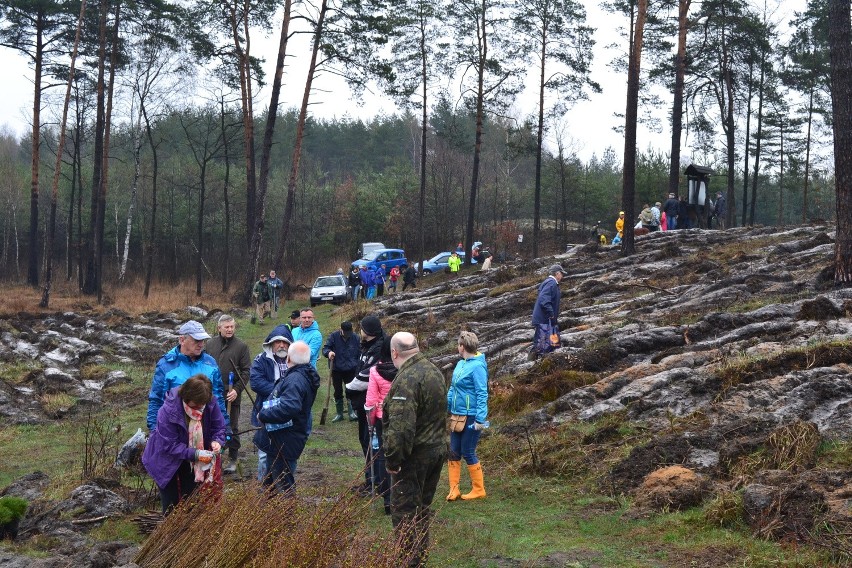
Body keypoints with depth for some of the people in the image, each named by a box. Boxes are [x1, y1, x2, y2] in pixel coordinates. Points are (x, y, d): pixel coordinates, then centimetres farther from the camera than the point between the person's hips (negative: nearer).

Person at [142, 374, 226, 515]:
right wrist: (195, 454, -38)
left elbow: (218, 427, -7)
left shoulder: (210, 404, -22)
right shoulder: (168, 410, -34)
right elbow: (169, 445, -30)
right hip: (167, 459, -4)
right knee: (171, 504, 3)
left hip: (191, 461, 4)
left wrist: (217, 441, -29)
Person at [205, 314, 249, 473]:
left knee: (232, 428, 5)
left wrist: (237, 390, -13)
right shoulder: (210, 344, 6)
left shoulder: (241, 346, -3)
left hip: (231, 395, -3)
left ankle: (233, 460, 15)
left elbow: (246, 371, -4)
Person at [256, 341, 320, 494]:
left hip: (286, 439, -11)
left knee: (282, 483, 0)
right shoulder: (305, 375, 8)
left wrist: (264, 415, -28)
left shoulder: (295, 379, -26)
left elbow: (289, 407, -38)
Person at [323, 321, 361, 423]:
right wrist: (328, 353, -31)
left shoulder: (355, 338, -1)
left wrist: (358, 368, 6)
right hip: (336, 369, 0)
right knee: (338, 392, 8)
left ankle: (352, 412, 9)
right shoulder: (333, 336, -7)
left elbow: (359, 354, 9)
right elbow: (325, 349, -8)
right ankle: (339, 414, 17)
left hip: (351, 369, 0)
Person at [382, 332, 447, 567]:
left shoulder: (407, 379, -23)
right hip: (438, 449, 9)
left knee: (405, 512, -1)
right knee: (423, 508, 20)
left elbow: (400, 426, -28)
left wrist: (392, 459, -20)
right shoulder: (435, 371, 8)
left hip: (414, 455, -9)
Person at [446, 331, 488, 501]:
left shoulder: (477, 366, -17)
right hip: (457, 416, 8)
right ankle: (454, 489, 18)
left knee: (468, 453, 1)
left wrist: (480, 419, -22)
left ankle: (479, 490, 15)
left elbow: (482, 394, -19)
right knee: (453, 452, 10)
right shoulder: (460, 364, 9)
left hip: (471, 417, -8)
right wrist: (446, 408, 16)